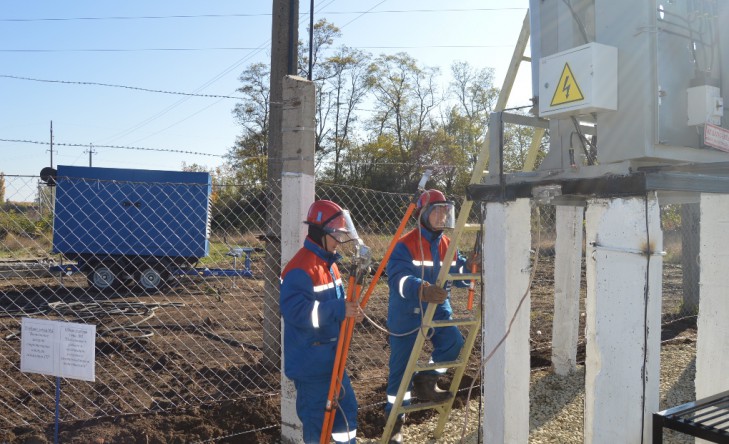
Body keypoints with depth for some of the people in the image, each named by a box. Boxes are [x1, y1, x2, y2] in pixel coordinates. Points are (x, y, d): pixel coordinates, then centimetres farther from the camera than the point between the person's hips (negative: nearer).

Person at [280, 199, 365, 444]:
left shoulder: (329, 263, 11)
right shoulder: (301, 268, -21)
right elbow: (297, 311, -30)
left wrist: (349, 310, 2)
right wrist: (340, 310, -32)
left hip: (330, 355, 10)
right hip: (310, 360, -9)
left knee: (347, 406, 16)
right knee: (316, 414, 3)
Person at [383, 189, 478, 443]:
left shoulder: (447, 245, 6)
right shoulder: (405, 245, -16)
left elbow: (459, 276, 8)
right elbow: (398, 278, -30)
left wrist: (469, 266, -16)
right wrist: (423, 291, -48)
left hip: (438, 311, 5)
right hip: (406, 315, -5)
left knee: (454, 343, -19)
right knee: (401, 369, 3)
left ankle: (425, 381, 8)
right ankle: (394, 419, 22)